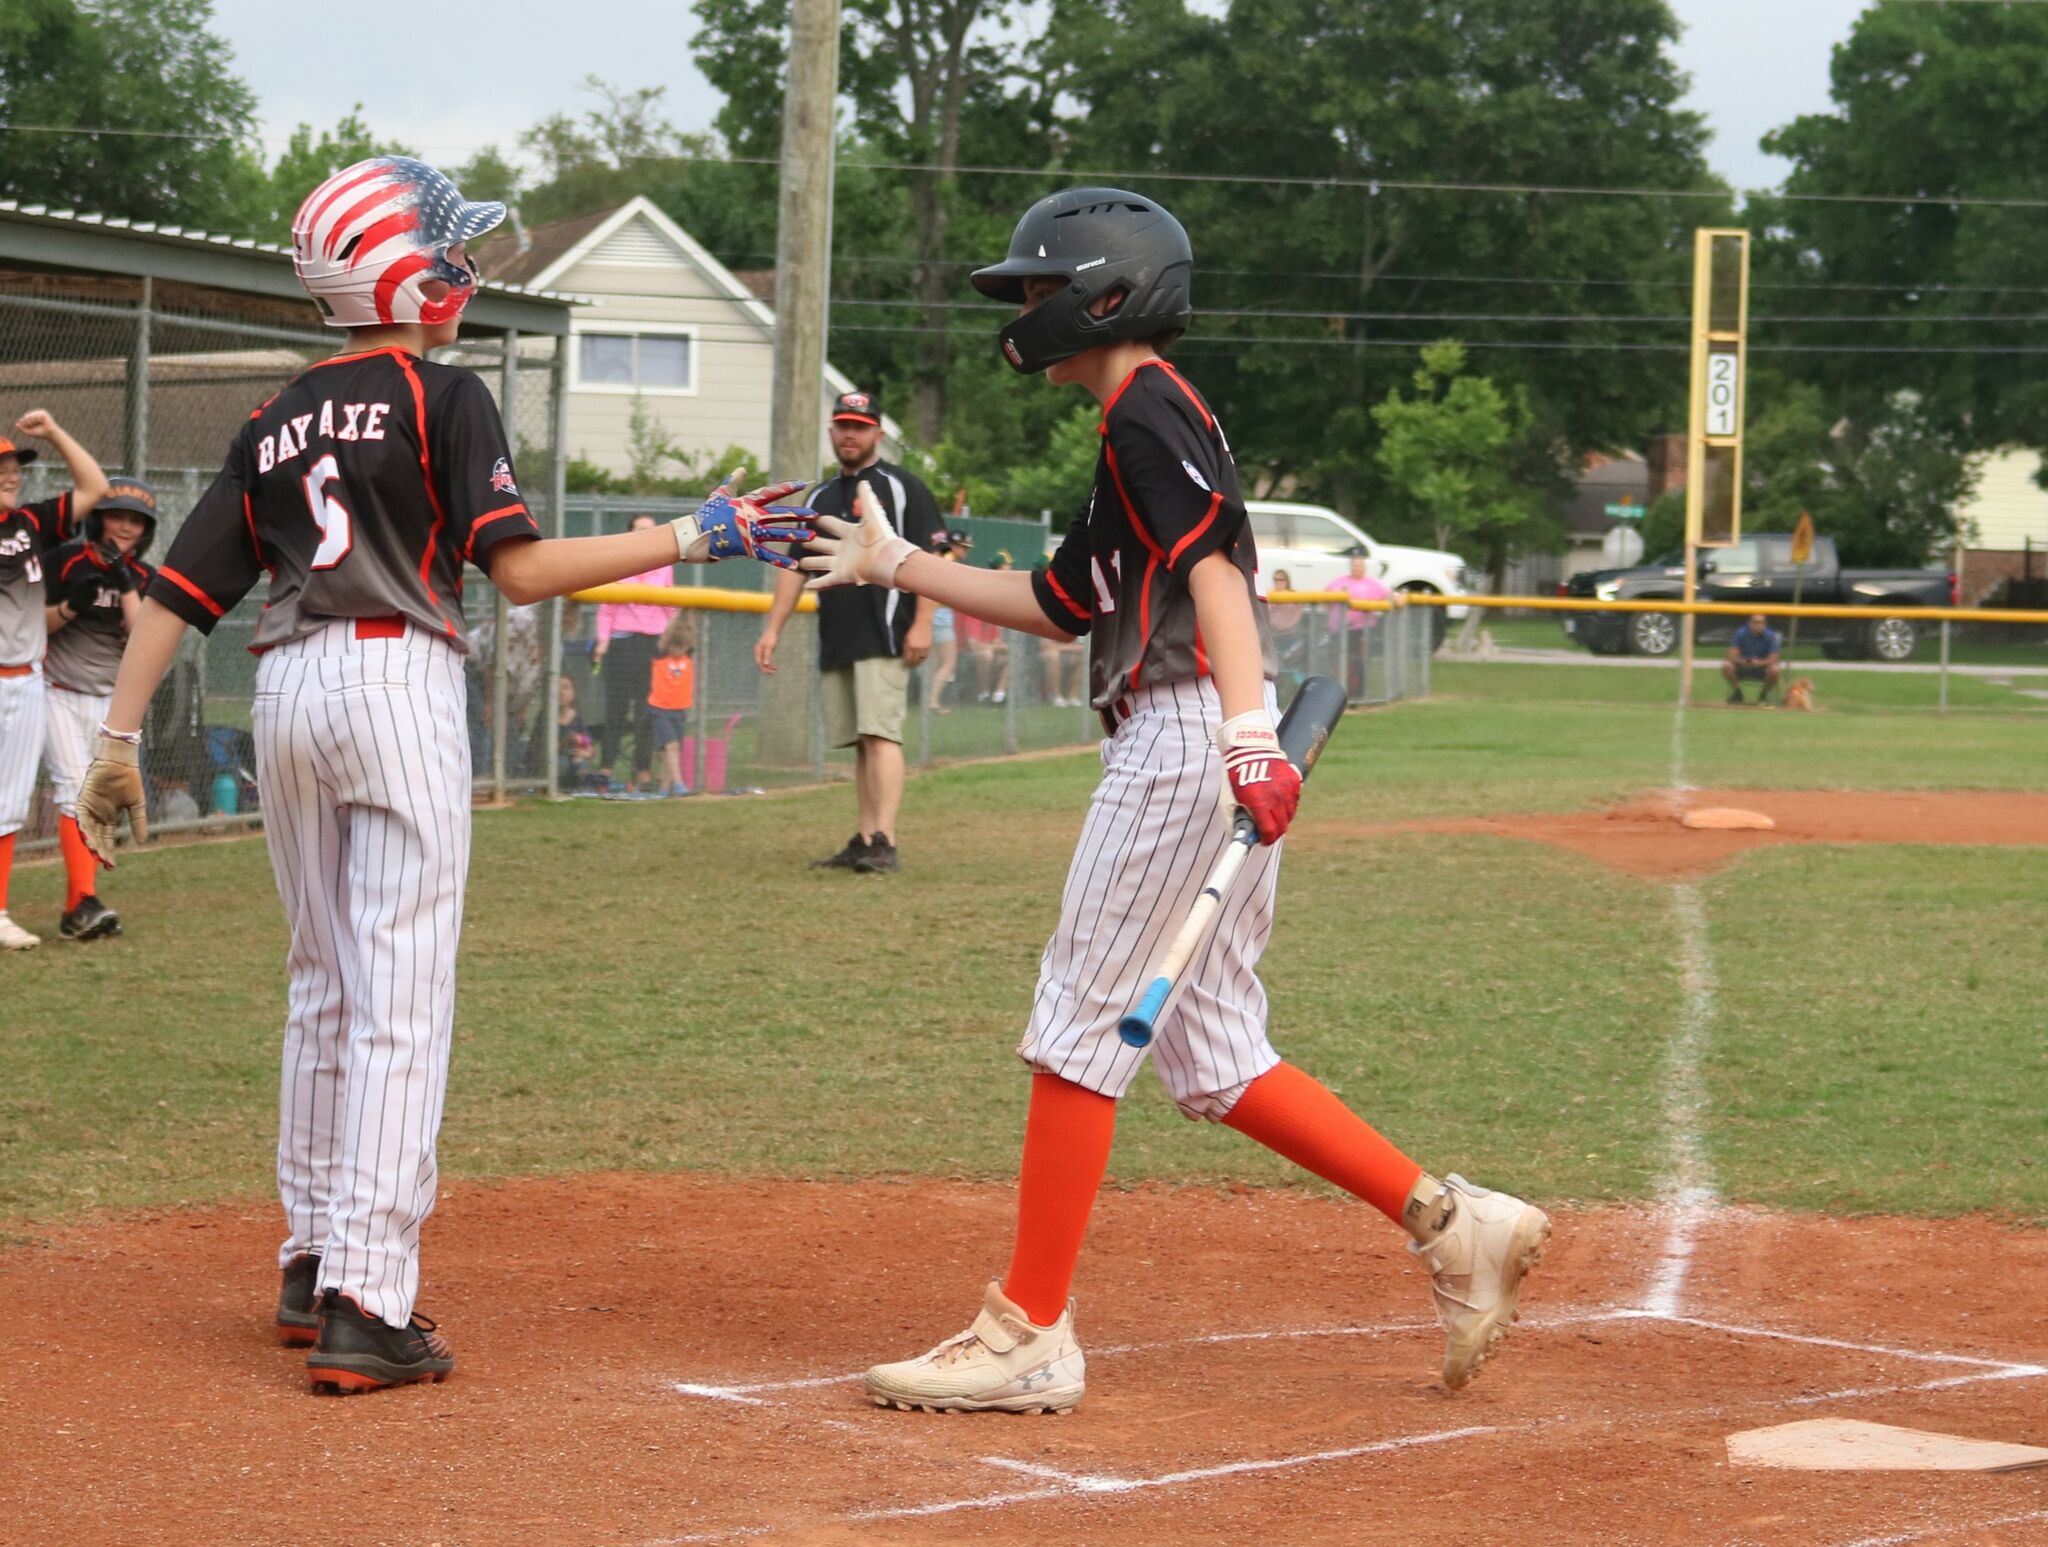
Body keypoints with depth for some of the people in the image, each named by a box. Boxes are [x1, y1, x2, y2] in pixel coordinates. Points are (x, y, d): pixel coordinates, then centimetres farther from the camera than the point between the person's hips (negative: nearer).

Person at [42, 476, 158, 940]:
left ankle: (76, 911, 8)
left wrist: (125, 587, -17)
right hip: (58, 692, -4)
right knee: (75, 790, -18)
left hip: (111, 701, 4)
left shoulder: (143, 577, 5)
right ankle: (84, 902, -29)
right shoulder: (65, 560, -5)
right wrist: (71, 606, -22)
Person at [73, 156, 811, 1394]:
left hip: (286, 692, 7)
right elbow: (520, 569, -11)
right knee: (401, 1004, -7)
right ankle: (367, 1308, -14)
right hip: (396, 686, -6)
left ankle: (312, 1266, 25)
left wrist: (120, 743, 11)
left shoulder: (277, 425, 16)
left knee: (324, 989, 18)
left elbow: (180, 590, 11)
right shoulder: (442, 398, -2)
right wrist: (692, 537, -8)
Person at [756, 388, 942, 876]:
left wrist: (922, 624, -14)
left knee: (880, 734, -15)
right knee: (859, 743, 7)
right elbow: (796, 566, 21)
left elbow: (930, 557, -5)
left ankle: (884, 843, -21)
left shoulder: (902, 487, 1)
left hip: (886, 637, -7)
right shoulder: (819, 498, 20)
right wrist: (773, 629, 12)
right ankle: (864, 842, 8)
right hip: (836, 642, 7)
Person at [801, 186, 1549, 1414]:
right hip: (1208, 749, 10)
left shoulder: (1149, 411, -5)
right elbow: (1057, 607, 32)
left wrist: (1247, 734, -31)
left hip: (1190, 732, -10)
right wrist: (896, 566, 35)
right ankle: (1452, 1222, 6)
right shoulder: (1135, 437, 25)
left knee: (1079, 1024, -7)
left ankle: (1031, 1334, -5)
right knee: (1212, 1058, 9)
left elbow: (1213, 561, -19)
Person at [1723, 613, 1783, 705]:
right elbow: (1732, 655, -16)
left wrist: (1760, 663, -37)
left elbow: (1773, 659, -18)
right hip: (1743, 667, 1)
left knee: (1774, 669, -33)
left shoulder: (1770, 636, -13)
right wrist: (1742, 661, -38)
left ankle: (1764, 695, -4)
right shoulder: (1740, 633, -12)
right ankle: (1737, 693, -3)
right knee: (1726, 666, -28)